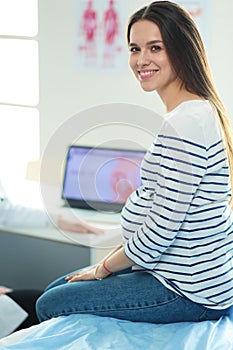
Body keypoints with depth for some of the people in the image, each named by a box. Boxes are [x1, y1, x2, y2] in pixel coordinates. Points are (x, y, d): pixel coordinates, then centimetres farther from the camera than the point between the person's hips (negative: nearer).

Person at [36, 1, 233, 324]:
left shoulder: (185, 123, -25)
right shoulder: (201, 110, 9)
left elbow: (160, 231, -24)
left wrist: (103, 268, -8)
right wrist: (114, 258, 11)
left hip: (190, 294, -10)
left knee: (50, 306, -3)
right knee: (55, 289, 18)